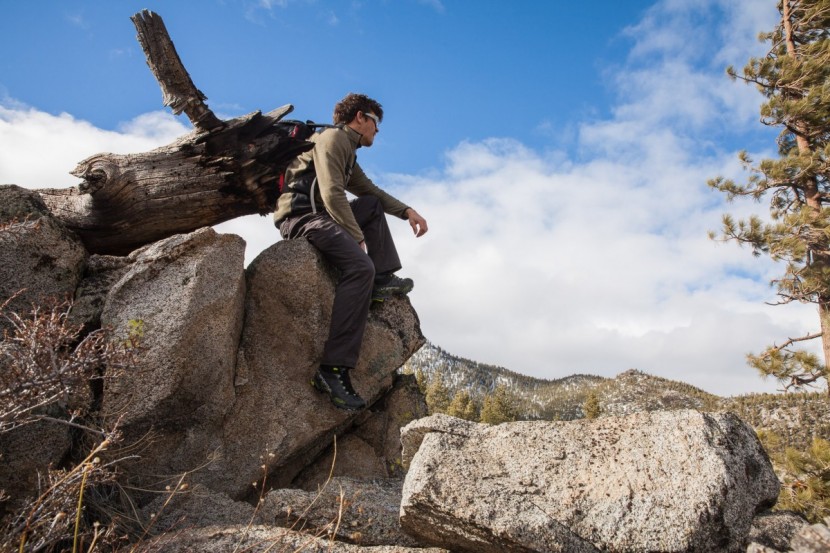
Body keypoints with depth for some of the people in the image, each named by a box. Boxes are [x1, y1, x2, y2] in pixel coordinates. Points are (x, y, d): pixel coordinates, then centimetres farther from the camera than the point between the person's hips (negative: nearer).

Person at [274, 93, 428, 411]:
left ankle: (382, 281, 1)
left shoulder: (347, 150, 26)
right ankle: (333, 369, -36)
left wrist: (406, 211, 17)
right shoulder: (334, 138, -4)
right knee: (361, 266, -30)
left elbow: (370, 190, 31)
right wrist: (358, 237, -14)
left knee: (373, 204, 21)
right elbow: (332, 195, -16)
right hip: (301, 216, -11)